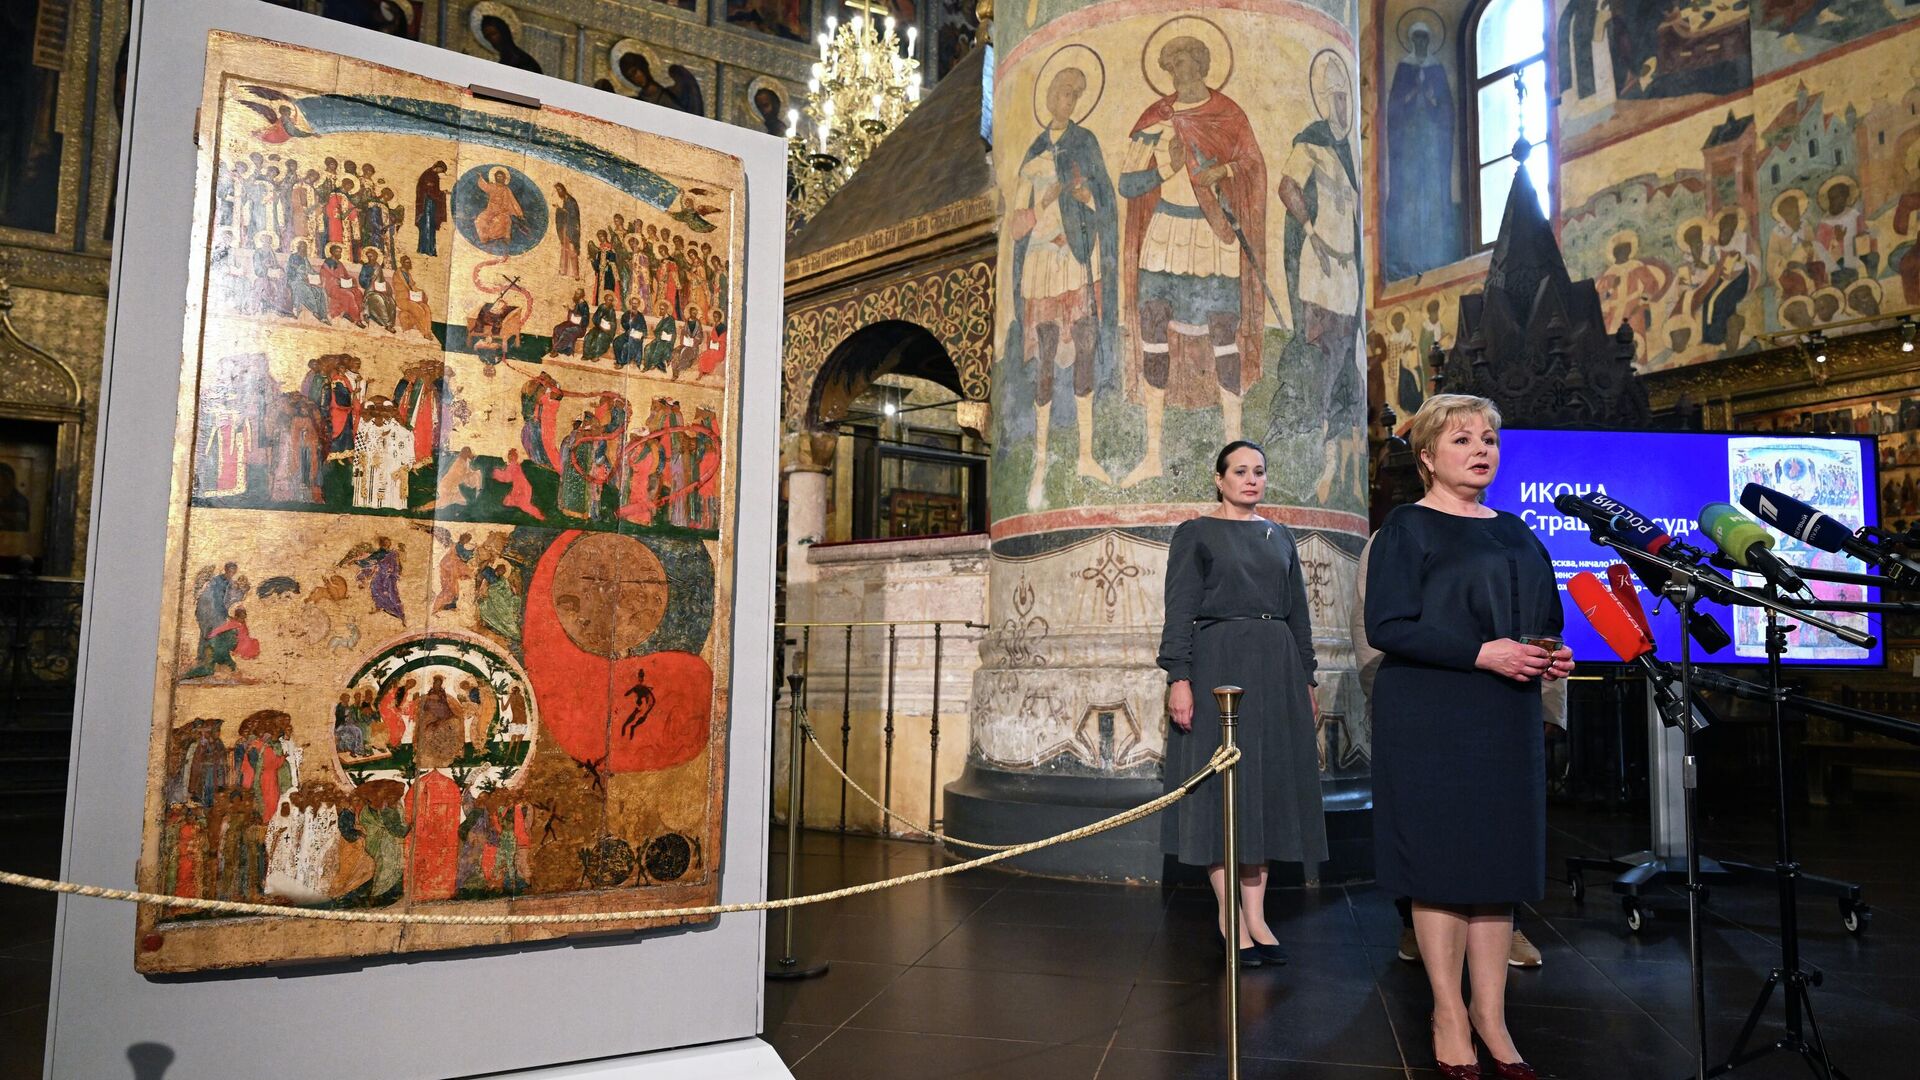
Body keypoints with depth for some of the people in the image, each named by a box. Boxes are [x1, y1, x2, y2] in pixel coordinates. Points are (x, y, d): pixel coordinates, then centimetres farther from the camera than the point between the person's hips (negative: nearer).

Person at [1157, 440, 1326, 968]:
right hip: (1218, 664, -5)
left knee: (1268, 782, 5)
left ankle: (1256, 916, 12)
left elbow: (1298, 613, 16)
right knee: (1223, 784, -2)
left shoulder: (1280, 536, 15)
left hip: (1275, 668, 5)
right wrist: (1179, 677, -16)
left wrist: (1306, 679, 11)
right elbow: (1179, 611, -6)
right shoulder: (1195, 533, 1)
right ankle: (1230, 918, 6)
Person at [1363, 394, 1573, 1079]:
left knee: (1500, 862, 7)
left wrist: (1553, 657, 2)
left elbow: (1543, 618, 24)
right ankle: (1449, 1014, 12)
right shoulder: (1408, 529, -4)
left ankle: (1490, 1014, 18)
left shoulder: (1516, 533, 16)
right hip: (1431, 722, -6)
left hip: (1508, 720, 6)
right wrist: (1481, 654, -20)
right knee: (1442, 860, -1)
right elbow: (1386, 627, -14)